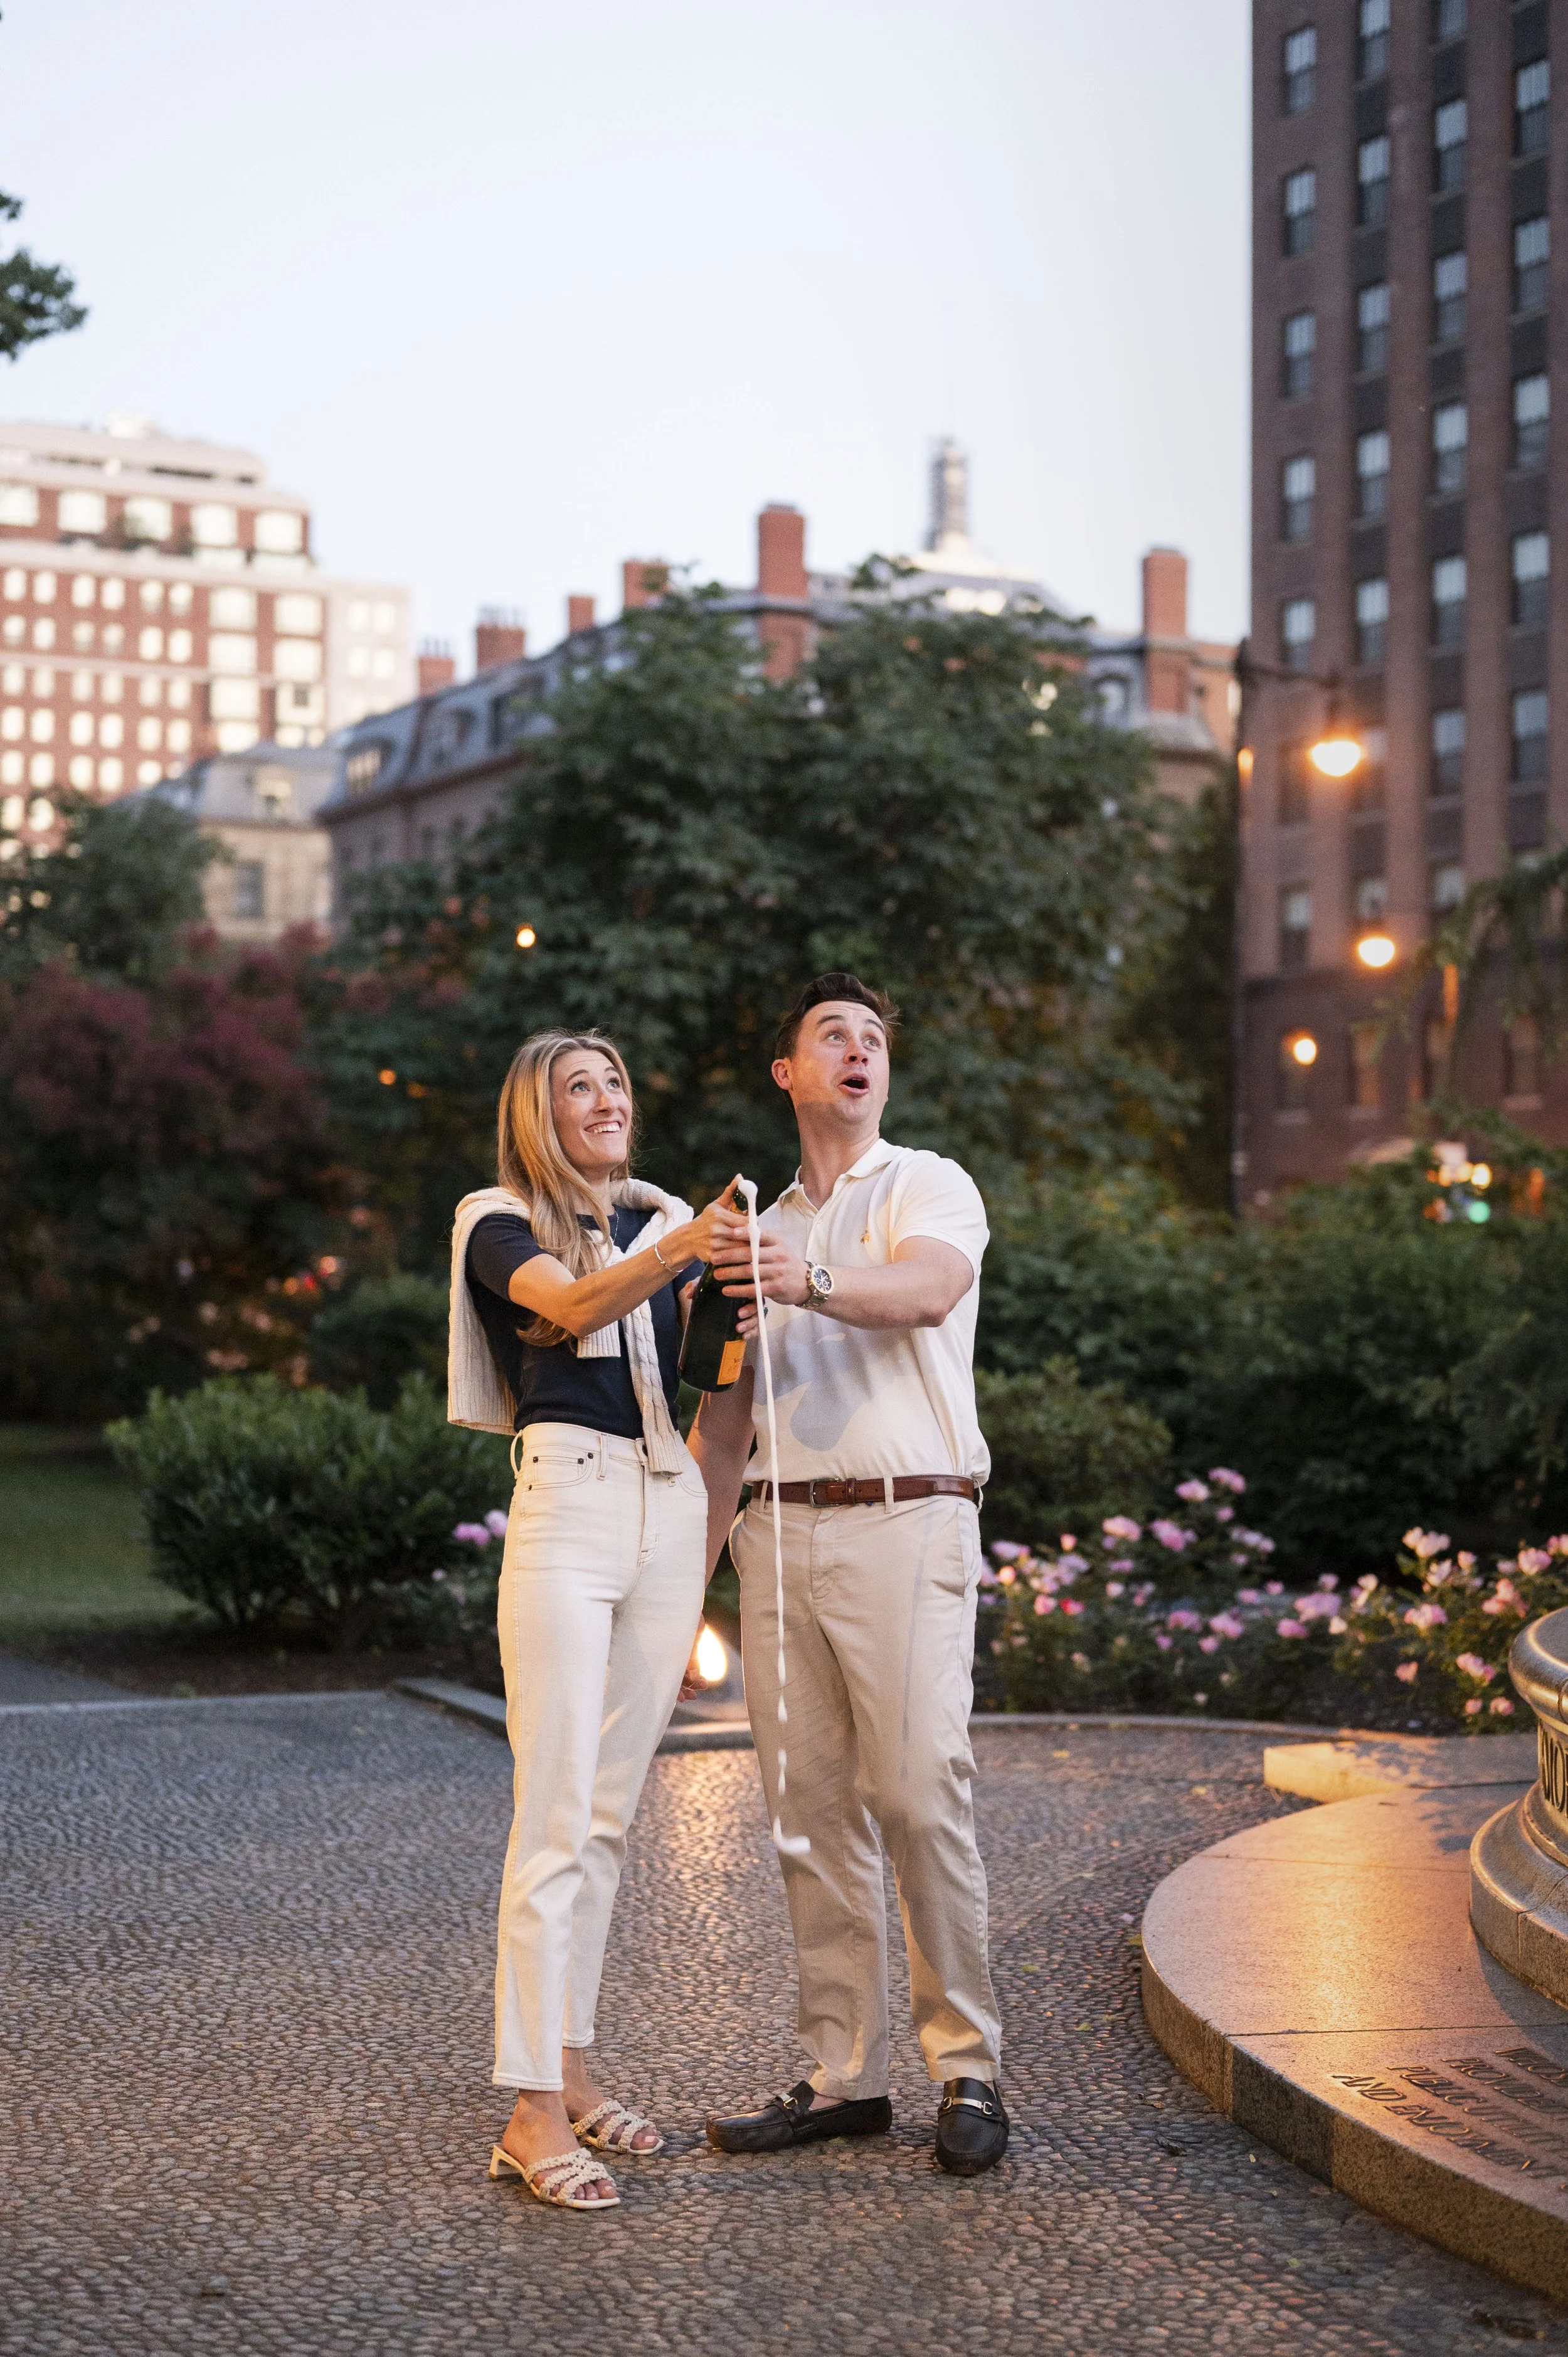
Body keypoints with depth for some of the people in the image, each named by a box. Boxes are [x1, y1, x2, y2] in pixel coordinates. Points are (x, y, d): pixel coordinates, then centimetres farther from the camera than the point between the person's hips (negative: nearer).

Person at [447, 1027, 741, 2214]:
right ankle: (533, 2114, -8)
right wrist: (675, 1256, -37)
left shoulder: (667, 1220, 18)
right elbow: (575, 1305, -20)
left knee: (612, 1809, 10)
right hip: (568, 1505, -5)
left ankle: (571, 2064, 18)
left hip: (672, 1512, 5)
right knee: (555, 1816, -9)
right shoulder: (502, 1227, 1)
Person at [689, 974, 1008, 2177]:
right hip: (782, 1533, 5)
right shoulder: (763, 1228, 22)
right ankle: (845, 2075, 11)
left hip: (906, 1524, -5)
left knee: (923, 1797, -10)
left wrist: (811, 1284, -38)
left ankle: (969, 2068, 0)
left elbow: (926, 1288, -19)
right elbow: (727, 1415, 21)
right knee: (811, 1809, 4)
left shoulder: (931, 1186, 5)